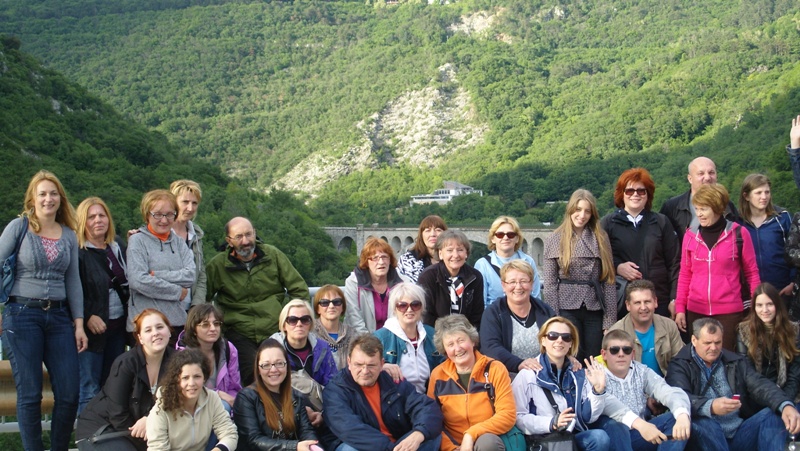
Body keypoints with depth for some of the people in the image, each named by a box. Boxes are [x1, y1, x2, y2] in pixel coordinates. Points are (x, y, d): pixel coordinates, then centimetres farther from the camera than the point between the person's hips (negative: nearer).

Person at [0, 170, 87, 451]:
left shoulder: (69, 235, 10)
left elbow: (73, 280, 13)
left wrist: (78, 323, 8)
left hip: (59, 316, 4)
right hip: (23, 314, -3)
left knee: (69, 393, 0)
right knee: (29, 394, -2)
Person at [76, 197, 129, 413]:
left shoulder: (118, 246, 12)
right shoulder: (76, 251, -9)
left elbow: (127, 283, 21)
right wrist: (87, 317, -18)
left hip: (118, 325, 6)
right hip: (93, 328, -6)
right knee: (89, 391, -4)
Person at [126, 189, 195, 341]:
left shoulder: (179, 242, 14)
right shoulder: (138, 241, 0)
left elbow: (191, 275, -1)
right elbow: (137, 280, -13)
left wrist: (156, 275, -11)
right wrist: (177, 292, -6)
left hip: (178, 321, 4)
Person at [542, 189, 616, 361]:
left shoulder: (601, 238, 8)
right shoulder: (554, 240, 4)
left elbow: (609, 281, 3)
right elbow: (549, 283, 0)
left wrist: (610, 319, -3)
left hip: (595, 309, 2)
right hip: (567, 308, -1)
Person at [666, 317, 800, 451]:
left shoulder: (735, 362, 16)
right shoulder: (680, 365, 2)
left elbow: (760, 385, 0)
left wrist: (785, 405, -21)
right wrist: (710, 407, -36)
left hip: (740, 434, 4)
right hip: (707, 437, -4)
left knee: (774, 413, -17)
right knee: (702, 422, -36)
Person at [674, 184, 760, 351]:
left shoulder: (738, 233, -4)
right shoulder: (691, 235, 4)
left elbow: (751, 273, 2)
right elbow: (685, 274, 9)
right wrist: (679, 308, 5)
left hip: (729, 311, -3)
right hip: (696, 311, 3)